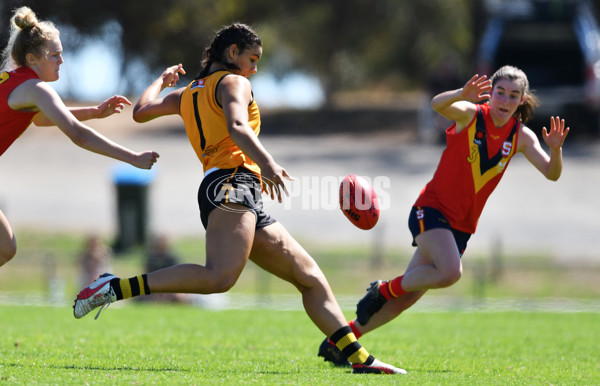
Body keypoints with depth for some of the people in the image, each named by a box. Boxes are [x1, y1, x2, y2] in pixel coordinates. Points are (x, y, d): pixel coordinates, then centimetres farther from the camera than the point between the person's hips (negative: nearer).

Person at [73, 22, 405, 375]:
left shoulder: (188, 93, 27)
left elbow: (141, 111, 28)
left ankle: (360, 358, 2)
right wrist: (267, 163, -31)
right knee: (220, 276, -33)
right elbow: (237, 127, -16)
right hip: (233, 182, -10)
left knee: (310, 276, 7)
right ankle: (114, 288, -32)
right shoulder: (233, 83, 4)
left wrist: (163, 81, 47)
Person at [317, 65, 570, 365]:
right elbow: (437, 104, -32)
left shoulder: (521, 137, 2)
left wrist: (555, 150, -28)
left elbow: (551, 174, -6)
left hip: (461, 225, 5)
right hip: (431, 208, -5)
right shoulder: (471, 115, -11)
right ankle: (383, 290, -6)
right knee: (450, 272, -30)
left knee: (407, 297, 2)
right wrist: (462, 95, -53)